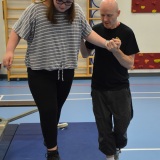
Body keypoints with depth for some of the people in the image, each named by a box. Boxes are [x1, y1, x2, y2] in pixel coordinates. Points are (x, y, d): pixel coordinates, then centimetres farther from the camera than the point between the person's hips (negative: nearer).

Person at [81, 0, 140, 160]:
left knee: (122, 124, 7)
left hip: (120, 88, -2)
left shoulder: (126, 32, -10)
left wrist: (115, 51, -29)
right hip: (98, 88, 2)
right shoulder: (96, 30, -2)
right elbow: (86, 54, 10)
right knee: (103, 126, 8)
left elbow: (129, 64, -12)